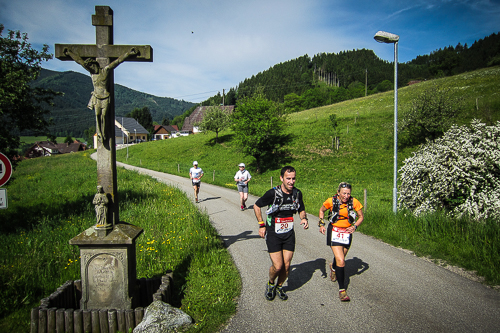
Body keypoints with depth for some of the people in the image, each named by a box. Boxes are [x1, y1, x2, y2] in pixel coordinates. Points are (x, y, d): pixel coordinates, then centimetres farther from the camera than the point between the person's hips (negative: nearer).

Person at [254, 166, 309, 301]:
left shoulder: (297, 193, -5)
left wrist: (304, 218, -9)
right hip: (273, 234, -4)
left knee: (286, 266, 6)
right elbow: (256, 205, -4)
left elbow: (301, 209, 14)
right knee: (278, 266, -8)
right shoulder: (273, 193, -19)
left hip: (289, 234, 4)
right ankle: (270, 284, 25)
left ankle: (279, 287, 35)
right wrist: (261, 225, -4)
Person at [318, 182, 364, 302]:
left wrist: (354, 226, -16)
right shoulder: (331, 201, -15)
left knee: (340, 258, 18)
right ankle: (342, 289, -2)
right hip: (334, 232, -2)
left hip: (347, 233, 3)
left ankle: (333, 267, 55)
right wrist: (321, 224, -5)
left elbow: (361, 217, 0)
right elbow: (321, 210, 5)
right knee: (341, 261, -14)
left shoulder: (354, 202, -13)